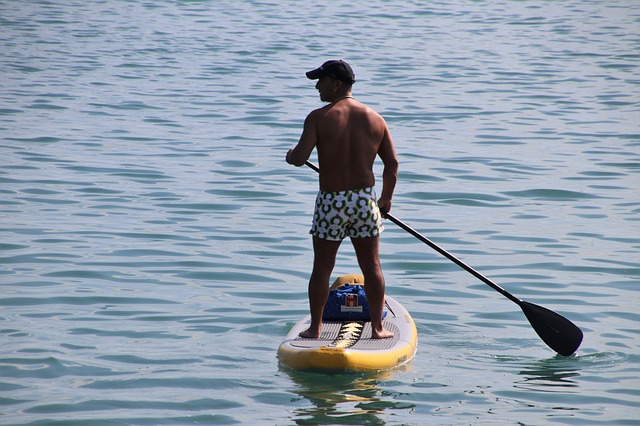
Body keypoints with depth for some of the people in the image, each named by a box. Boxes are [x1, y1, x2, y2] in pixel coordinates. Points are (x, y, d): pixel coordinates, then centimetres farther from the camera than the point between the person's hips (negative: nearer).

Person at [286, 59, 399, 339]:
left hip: (331, 202, -2)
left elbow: (299, 158, -18)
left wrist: (290, 155, 6)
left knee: (322, 268, 8)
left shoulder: (319, 118, -10)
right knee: (371, 266, 11)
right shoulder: (375, 119, 2)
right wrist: (386, 198, 17)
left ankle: (315, 328, 14)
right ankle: (377, 327, 14)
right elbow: (392, 163, 4)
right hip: (365, 199, 3)